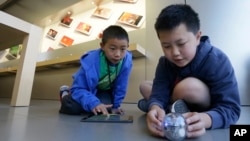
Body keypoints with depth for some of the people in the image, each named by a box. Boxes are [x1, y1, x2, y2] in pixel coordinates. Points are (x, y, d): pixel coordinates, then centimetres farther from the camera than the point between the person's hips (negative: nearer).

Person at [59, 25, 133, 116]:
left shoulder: (126, 61, -28)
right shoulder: (90, 61, -36)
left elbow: (120, 87, -16)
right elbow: (78, 88, -33)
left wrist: (115, 106, -9)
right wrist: (93, 103, -48)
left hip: (104, 90, 3)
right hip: (87, 88, -2)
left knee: (106, 108, -22)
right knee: (73, 107, -21)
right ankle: (65, 94, 18)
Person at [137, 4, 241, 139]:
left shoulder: (217, 61, -27)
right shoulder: (164, 62, -14)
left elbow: (232, 109, -29)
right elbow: (159, 93, -23)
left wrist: (206, 119, -52)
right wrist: (155, 107, -48)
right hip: (183, 107, 6)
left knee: (188, 86, -37)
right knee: (144, 86, 0)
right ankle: (174, 111, -15)